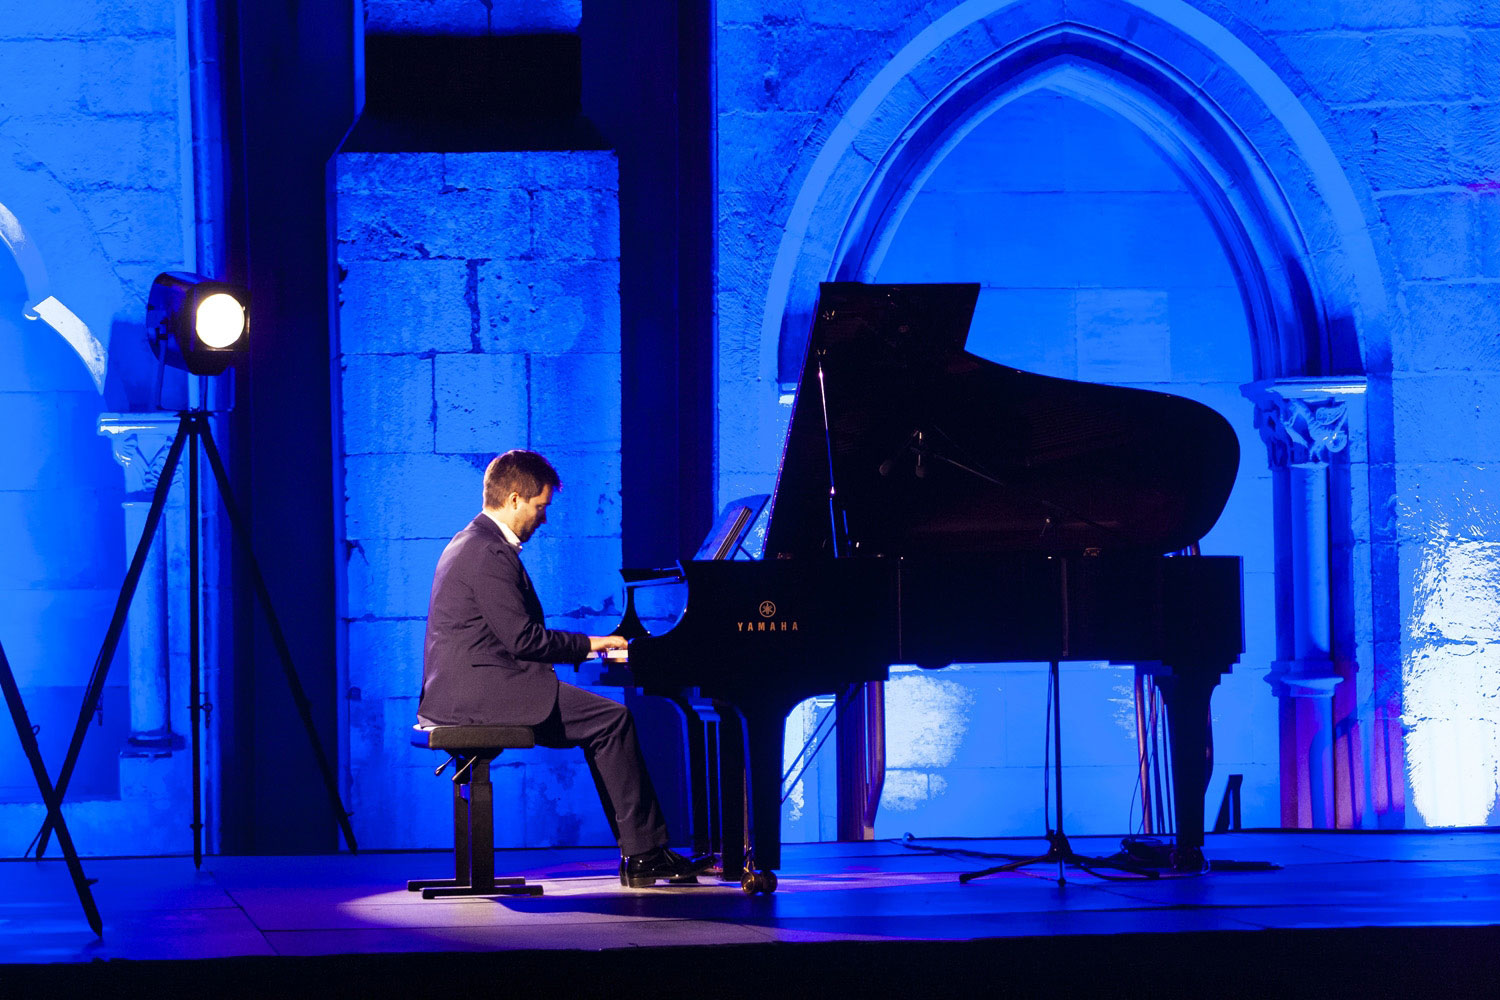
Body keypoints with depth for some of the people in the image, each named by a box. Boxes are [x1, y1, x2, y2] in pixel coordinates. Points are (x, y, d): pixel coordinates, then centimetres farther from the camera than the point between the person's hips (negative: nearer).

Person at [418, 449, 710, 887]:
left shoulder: (473, 544, 20)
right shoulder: (489, 553, -14)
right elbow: (522, 638, -18)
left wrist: (580, 646, 14)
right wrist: (588, 643, -5)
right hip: (480, 691, -11)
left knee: (602, 722, 10)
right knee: (612, 719, -13)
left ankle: (640, 853, 3)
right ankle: (644, 854, -10)